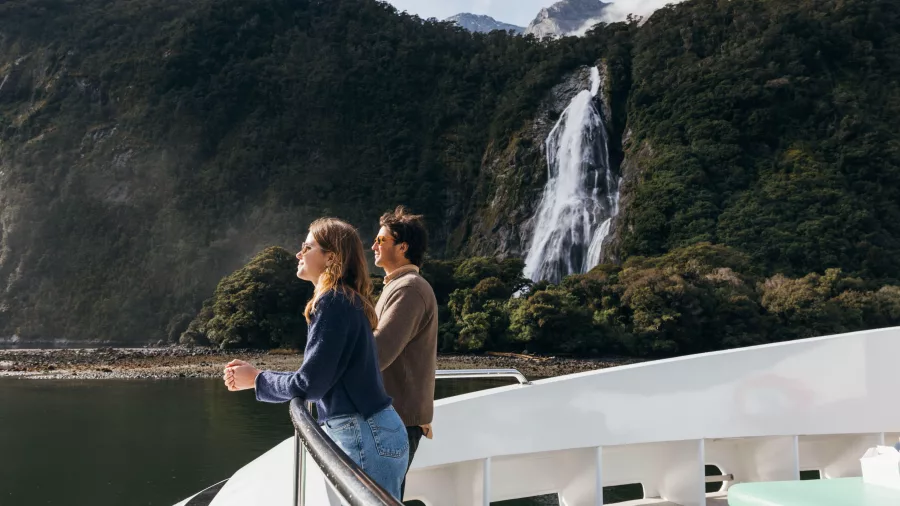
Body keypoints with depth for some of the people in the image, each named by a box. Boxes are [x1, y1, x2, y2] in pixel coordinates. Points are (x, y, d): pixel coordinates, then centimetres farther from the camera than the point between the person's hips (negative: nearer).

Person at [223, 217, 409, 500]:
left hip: (365, 437, -10)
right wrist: (260, 376, 14)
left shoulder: (333, 301, -14)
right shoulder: (347, 299, 15)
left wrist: (256, 379, 1)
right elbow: (322, 379, 15)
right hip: (365, 433, 10)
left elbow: (310, 383, -15)